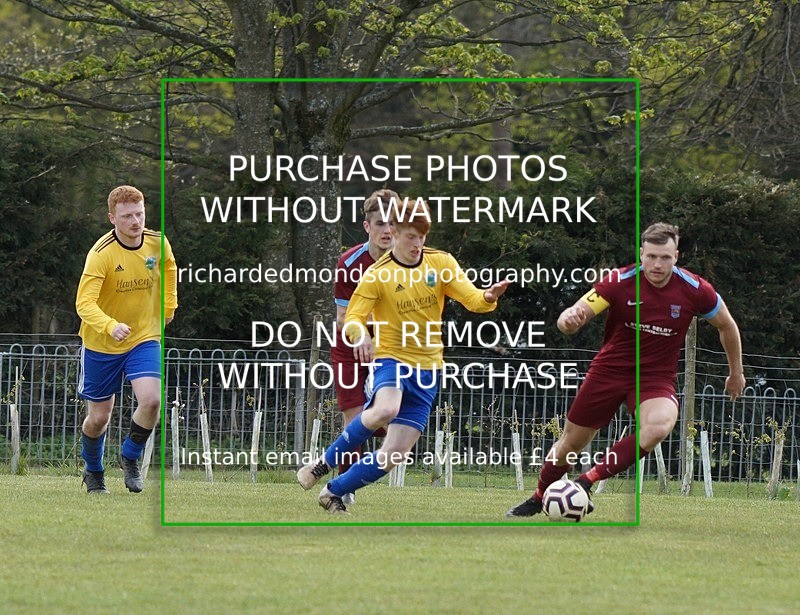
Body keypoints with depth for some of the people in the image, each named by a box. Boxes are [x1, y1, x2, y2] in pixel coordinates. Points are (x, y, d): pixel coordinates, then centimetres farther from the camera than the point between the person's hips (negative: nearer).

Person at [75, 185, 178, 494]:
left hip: (145, 338, 3)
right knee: (99, 418, 7)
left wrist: (169, 305, 14)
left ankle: (130, 458, 7)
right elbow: (84, 303, -32)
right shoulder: (101, 254, -23)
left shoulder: (157, 243, -8)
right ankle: (93, 471, 36)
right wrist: (111, 326, -49)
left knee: (151, 400, -20)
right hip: (101, 344, -3)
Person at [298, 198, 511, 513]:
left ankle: (334, 492, 16)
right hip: (390, 358, -4)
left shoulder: (441, 263, 2)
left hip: (426, 368, 4)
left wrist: (489, 297, -29)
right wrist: (360, 335, -34)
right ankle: (325, 462, -18)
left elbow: (472, 298, -5)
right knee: (386, 410, -38)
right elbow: (353, 318, -10)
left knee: (394, 454, -3)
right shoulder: (377, 275, -6)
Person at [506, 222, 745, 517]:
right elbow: (571, 317, -19)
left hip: (657, 377, 0)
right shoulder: (619, 282, -16)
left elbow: (727, 326, 7)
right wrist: (569, 320, -44)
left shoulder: (695, 290, -13)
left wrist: (736, 373, 16)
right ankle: (538, 498, 37)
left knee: (658, 427, -34)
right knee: (572, 441, 8)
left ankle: (588, 482, -24)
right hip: (610, 369, 1)